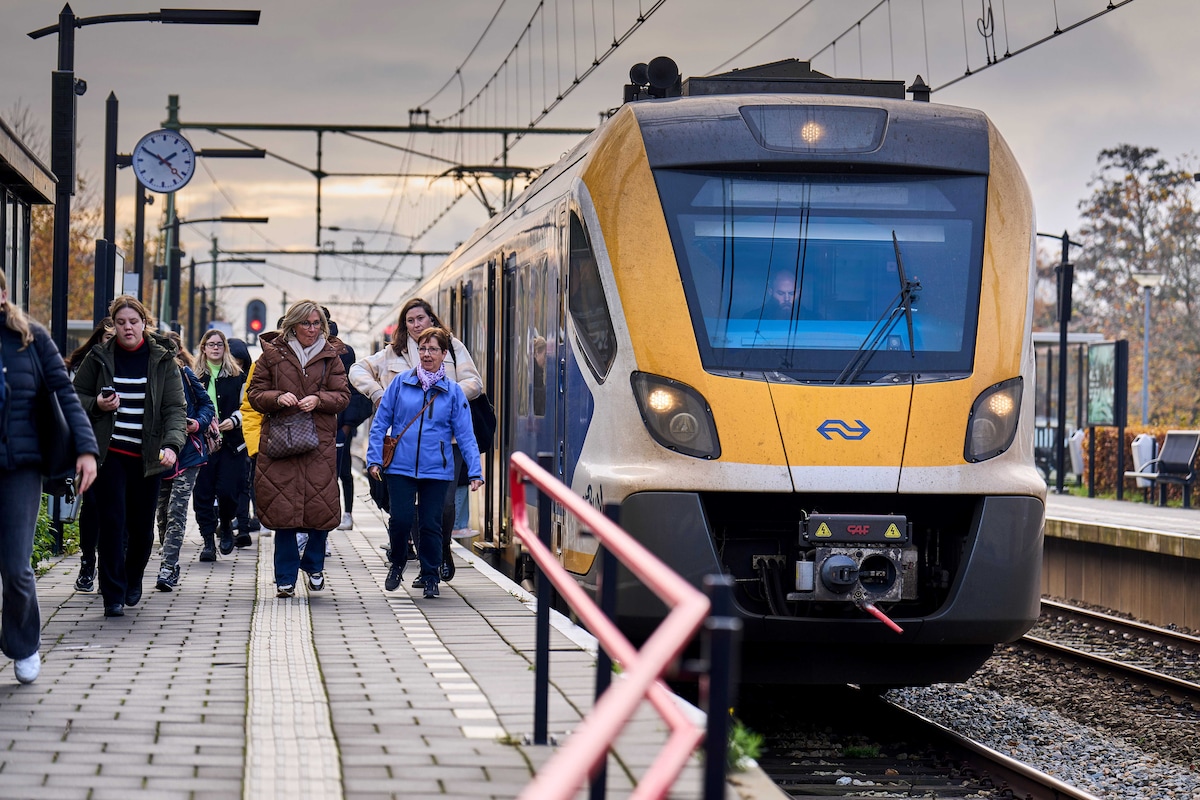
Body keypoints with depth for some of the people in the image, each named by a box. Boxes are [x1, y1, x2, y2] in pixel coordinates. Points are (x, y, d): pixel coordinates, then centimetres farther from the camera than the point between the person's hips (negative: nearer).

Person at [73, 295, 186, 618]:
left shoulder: (162, 360, 2)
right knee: (112, 523, -8)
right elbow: (75, 397, 11)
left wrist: (172, 444, -19)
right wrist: (96, 405, -11)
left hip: (147, 456, 1)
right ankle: (113, 595, -5)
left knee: (142, 526, 8)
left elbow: (176, 407, -2)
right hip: (109, 454, -1)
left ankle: (132, 581, 33)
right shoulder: (98, 358, 3)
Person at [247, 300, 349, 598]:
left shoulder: (331, 356, 10)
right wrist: (277, 398, -12)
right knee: (283, 507, -3)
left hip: (320, 441, 1)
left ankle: (314, 564, 22)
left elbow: (342, 395, 8)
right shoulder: (272, 354, 7)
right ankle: (286, 579, 6)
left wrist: (318, 400, -11)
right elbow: (254, 393, 8)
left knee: (322, 506, -4)